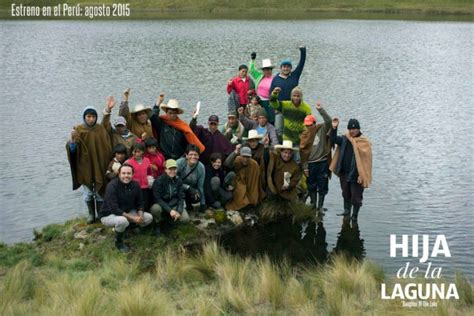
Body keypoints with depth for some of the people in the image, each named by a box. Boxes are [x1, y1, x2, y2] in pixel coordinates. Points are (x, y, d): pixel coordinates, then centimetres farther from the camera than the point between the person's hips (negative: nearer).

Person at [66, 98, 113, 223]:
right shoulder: (78, 130, -6)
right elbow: (72, 149, -16)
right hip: (85, 166, -1)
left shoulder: (101, 129, 0)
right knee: (88, 193, 8)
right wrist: (72, 138, -31)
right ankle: (91, 214, 25)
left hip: (100, 166, 1)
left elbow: (107, 147, 6)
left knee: (100, 192, 7)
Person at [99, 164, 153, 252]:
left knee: (149, 217, -6)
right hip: (108, 215, -6)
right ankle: (118, 241, -8)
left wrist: (140, 215, -20)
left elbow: (139, 203, 2)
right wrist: (132, 218, -32)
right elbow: (114, 209, -30)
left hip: (127, 212, 7)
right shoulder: (112, 186, -25)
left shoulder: (135, 185, -6)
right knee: (122, 221, -39)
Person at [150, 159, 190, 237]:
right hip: (162, 205, -3)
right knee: (155, 208, -38)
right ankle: (157, 225, -5)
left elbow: (181, 198, -3)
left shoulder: (178, 181, -3)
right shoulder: (159, 181, -16)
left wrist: (179, 211, -20)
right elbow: (157, 199, -20)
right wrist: (170, 210, -28)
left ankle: (169, 219, 13)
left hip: (174, 205, 4)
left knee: (185, 218, -20)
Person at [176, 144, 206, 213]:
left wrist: (203, 204, -6)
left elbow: (201, 186, -9)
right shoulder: (179, 163, -26)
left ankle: (188, 202, 8)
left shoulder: (201, 167, -16)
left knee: (197, 198, -28)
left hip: (193, 188, 2)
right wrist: (188, 188, -30)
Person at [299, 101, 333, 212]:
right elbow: (303, 152, 3)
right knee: (311, 186, 9)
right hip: (311, 164, 2)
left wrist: (320, 110, -28)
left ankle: (320, 206, 13)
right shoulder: (304, 135, 3)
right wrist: (305, 166, 1)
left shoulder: (322, 129, -1)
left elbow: (328, 120, -19)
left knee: (322, 186, 4)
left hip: (323, 162, -2)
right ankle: (313, 204, 21)